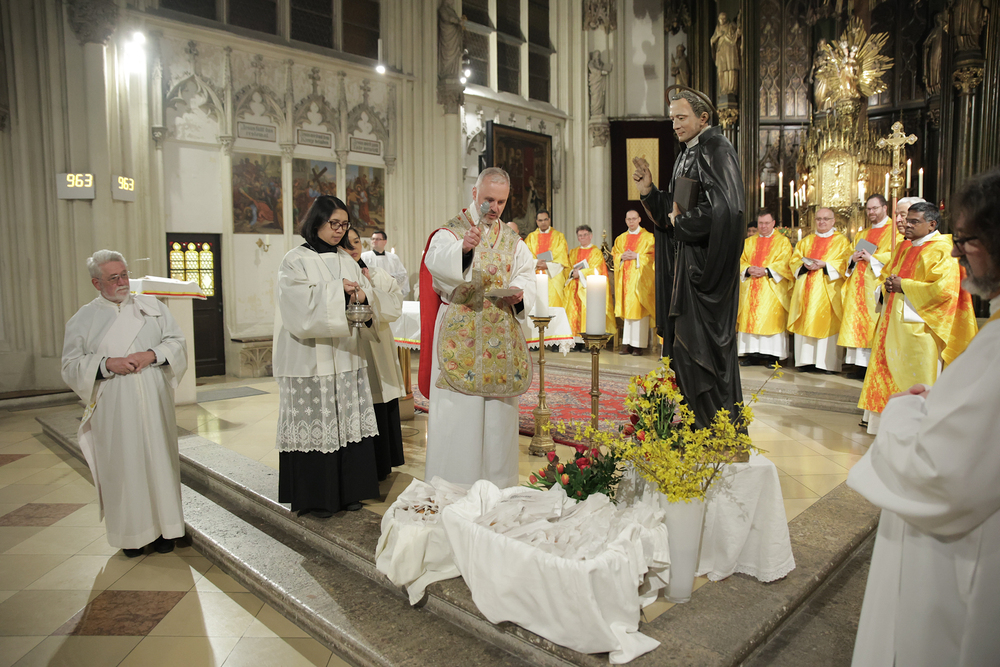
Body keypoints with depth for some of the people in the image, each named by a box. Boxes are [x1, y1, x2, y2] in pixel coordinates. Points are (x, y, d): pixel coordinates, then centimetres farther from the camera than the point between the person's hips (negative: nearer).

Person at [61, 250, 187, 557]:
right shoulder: (82, 319, 5)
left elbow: (177, 342, 6)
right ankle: (132, 532, 16)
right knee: (123, 466, 3)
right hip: (114, 410, -1)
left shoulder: (152, 306, 9)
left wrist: (152, 354, -12)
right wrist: (107, 364, -15)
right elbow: (71, 367, 1)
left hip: (154, 405, 1)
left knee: (158, 460, 5)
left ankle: (163, 526, 18)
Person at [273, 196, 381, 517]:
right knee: (315, 423, -2)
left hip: (345, 355, 5)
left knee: (348, 421, 7)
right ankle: (316, 497, 11)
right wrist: (337, 289, -14)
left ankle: (348, 490, 19)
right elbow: (300, 303, -15)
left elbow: (369, 301, 10)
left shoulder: (347, 260, 14)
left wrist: (362, 296, -12)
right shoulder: (295, 261, -2)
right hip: (310, 359, -5)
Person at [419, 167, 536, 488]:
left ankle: (496, 484, 20)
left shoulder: (513, 240, 16)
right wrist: (462, 249, -41)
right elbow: (436, 263, -21)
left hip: (502, 339, 5)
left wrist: (520, 294, -12)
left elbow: (526, 275, 11)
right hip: (460, 337, -4)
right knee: (457, 412, -5)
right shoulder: (450, 232, 0)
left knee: (499, 412, 8)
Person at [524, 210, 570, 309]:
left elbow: (562, 257, 0)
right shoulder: (531, 237, 15)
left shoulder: (559, 236, 9)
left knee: (554, 301, -10)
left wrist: (547, 265, -13)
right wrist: (536, 263, -15)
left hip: (553, 277, -1)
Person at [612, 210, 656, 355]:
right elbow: (615, 255, 15)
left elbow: (652, 256, -4)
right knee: (626, 309, 3)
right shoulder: (620, 238, 17)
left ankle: (639, 344, -6)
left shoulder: (648, 237, 3)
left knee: (639, 309, -8)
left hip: (640, 277, -4)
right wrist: (622, 257, -5)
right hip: (624, 278, 4)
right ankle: (627, 343, 6)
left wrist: (636, 256, -14)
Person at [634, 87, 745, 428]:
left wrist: (681, 221, -11)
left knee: (698, 347, -5)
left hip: (704, 268, -9)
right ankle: (699, 423, 22)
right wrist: (649, 191, 3)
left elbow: (725, 209, -23)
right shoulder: (687, 155, 17)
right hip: (684, 268, 9)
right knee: (684, 346, 11)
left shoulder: (716, 150, -10)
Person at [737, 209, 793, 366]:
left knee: (771, 317, -9)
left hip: (772, 287, -4)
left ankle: (771, 355, -6)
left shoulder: (782, 241, 8)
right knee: (750, 317, -1)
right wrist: (748, 269, -9)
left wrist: (766, 271, -17)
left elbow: (784, 263, -4)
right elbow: (741, 261, 12)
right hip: (750, 288, 4)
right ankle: (751, 353, 2)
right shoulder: (749, 242, 19)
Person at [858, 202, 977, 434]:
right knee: (888, 370, 10)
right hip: (893, 320, 8)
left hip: (917, 323, -8)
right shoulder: (903, 247, 15)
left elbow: (943, 289, -19)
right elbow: (887, 274, 25)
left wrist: (904, 286, -14)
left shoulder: (941, 250, -9)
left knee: (915, 375, -3)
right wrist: (886, 286, 1)